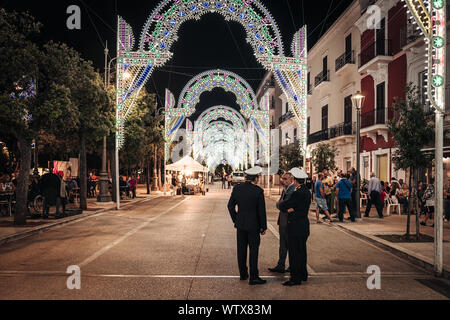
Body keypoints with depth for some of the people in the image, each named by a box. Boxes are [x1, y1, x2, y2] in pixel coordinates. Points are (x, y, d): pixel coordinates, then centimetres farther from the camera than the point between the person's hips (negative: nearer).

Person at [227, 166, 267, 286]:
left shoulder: (237, 188, 0)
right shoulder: (258, 191, -13)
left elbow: (230, 205, 6)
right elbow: (262, 211, -10)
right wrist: (263, 227, -1)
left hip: (240, 224, 5)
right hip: (253, 225, -5)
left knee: (241, 250, 13)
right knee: (253, 251, 2)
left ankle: (243, 274, 25)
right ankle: (253, 277, 6)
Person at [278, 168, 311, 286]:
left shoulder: (298, 193, -20)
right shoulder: (307, 191, 10)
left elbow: (282, 206, -16)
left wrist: (280, 203, 5)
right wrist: (291, 209, -9)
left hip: (296, 228, -10)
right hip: (304, 227, 10)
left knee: (294, 252, -2)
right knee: (302, 251, 18)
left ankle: (295, 278, 4)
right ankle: (303, 274, 29)